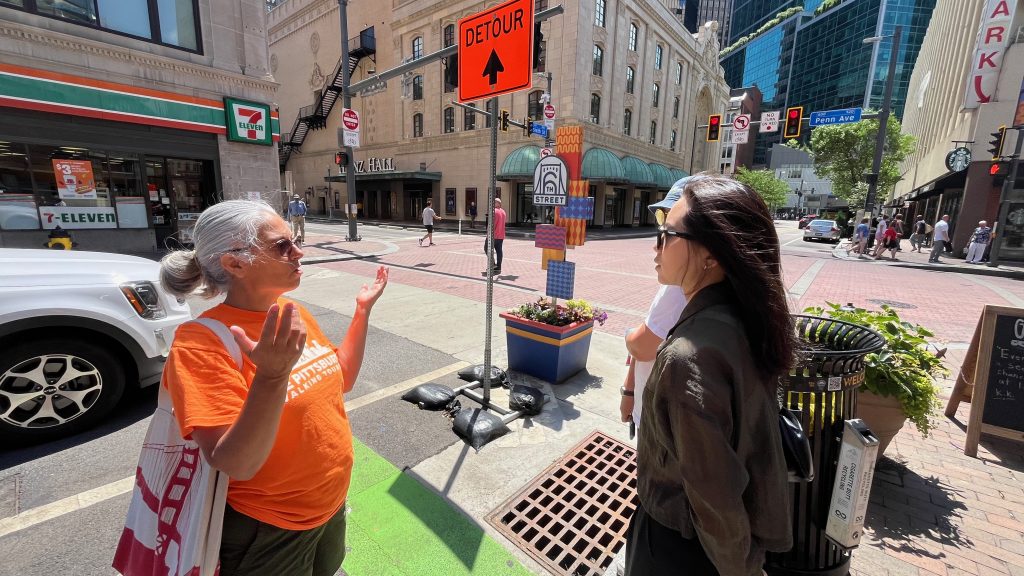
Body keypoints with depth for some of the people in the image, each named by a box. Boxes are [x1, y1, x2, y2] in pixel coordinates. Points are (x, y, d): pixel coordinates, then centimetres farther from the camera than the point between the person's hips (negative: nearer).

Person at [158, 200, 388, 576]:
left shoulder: (293, 313, -6)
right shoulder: (201, 342, -25)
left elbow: (341, 381, 3)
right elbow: (237, 465, -28)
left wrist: (363, 310, -5)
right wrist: (272, 376, -43)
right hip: (268, 532, -5)